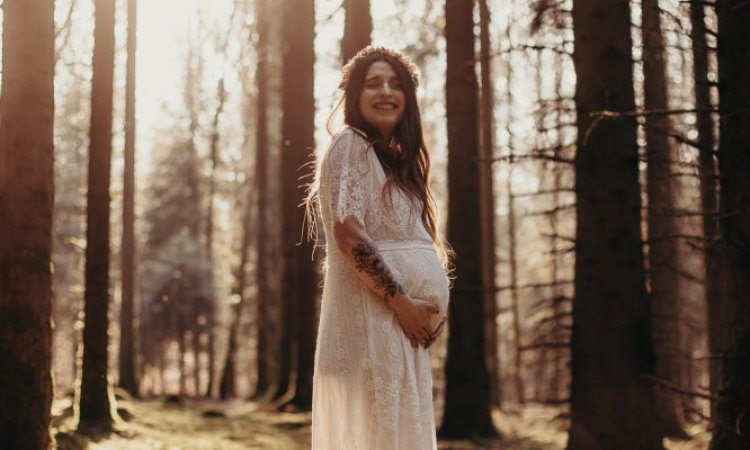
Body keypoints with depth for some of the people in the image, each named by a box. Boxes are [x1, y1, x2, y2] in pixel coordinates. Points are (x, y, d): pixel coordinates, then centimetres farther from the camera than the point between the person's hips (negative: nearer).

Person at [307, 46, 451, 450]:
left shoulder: (397, 158, 21)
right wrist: (400, 301, -17)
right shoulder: (349, 145, -4)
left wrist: (428, 310, 4)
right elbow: (348, 235, -16)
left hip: (404, 323, 9)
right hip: (369, 313, -9)